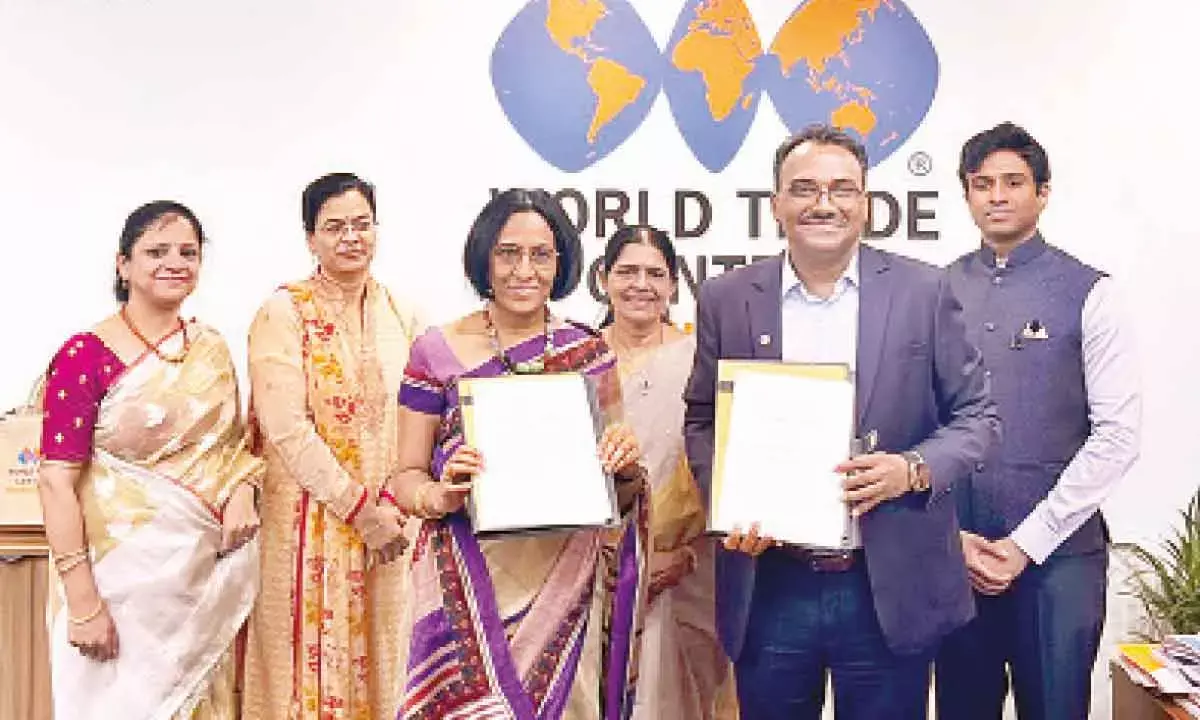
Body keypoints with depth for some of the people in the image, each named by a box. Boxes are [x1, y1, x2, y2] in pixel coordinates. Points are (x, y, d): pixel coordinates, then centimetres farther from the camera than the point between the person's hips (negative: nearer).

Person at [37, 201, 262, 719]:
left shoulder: (212, 348, 7)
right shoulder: (86, 355, -9)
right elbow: (57, 481, -12)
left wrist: (242, 490, -5)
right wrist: (82, 599, -17)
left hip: (211, 570, 5)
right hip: (129, 570, -5)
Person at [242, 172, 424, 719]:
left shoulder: (399, 316, 9)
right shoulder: (284, 313, -6)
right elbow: (287, 428, -13)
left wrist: (398, 502, -7)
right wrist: (361, 507, -14)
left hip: (390, 524, 4)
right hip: (312, 523, -4)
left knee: (380, 664, 10)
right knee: (316, 665, 3)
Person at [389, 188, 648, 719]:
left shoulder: (589, 353, 5)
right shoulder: (438, 351, -1)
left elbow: (620, 495, 11)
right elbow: (406, 477, 3)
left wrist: (627, 466, -10)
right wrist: (441, 495, -18)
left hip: (567, 589, 2)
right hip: (470, 587, -2)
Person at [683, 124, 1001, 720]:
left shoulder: (923, 291, 0)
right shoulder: (727, 300, 3)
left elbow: (975, 414, 4)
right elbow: (701, 421, 9)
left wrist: (914, 469, -16)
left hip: (891, 590, -1)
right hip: (767, 590, 1)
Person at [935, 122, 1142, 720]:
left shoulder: (1086, 294, -3)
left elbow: (1117, 435, -8)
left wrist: (1026, 543, -10)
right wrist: (951, 537, -5)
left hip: (1058, 552, -2)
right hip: (954, 555, 2)